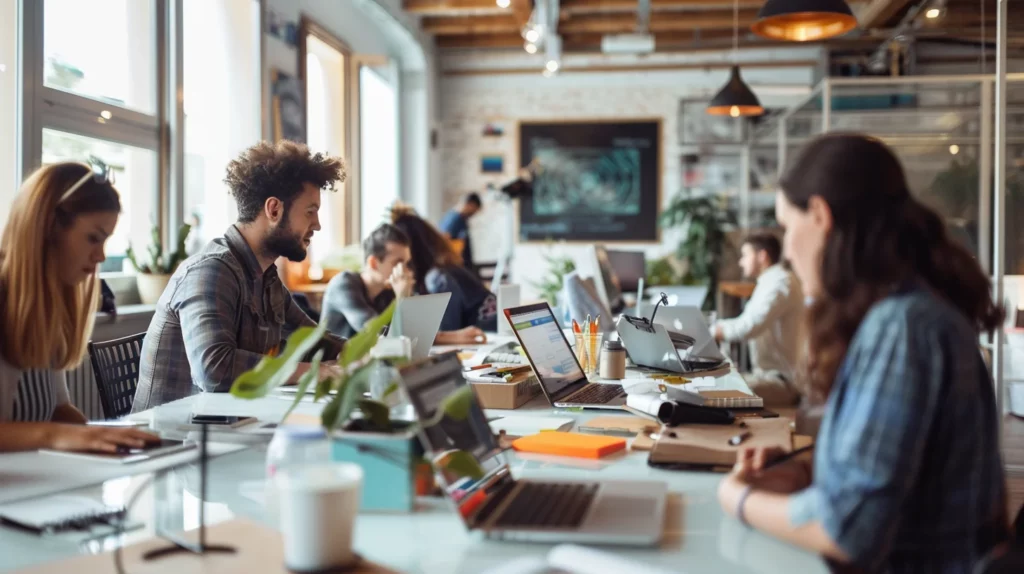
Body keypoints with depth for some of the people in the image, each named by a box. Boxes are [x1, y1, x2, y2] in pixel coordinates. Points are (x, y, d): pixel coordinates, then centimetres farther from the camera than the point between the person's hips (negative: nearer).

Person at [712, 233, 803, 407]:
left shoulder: (780, 283, -16)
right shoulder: (771, 281, 20)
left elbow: (749, 327, -26)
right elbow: (747, 321, 23)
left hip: (784, 380, -10)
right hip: (770, 373, 10)